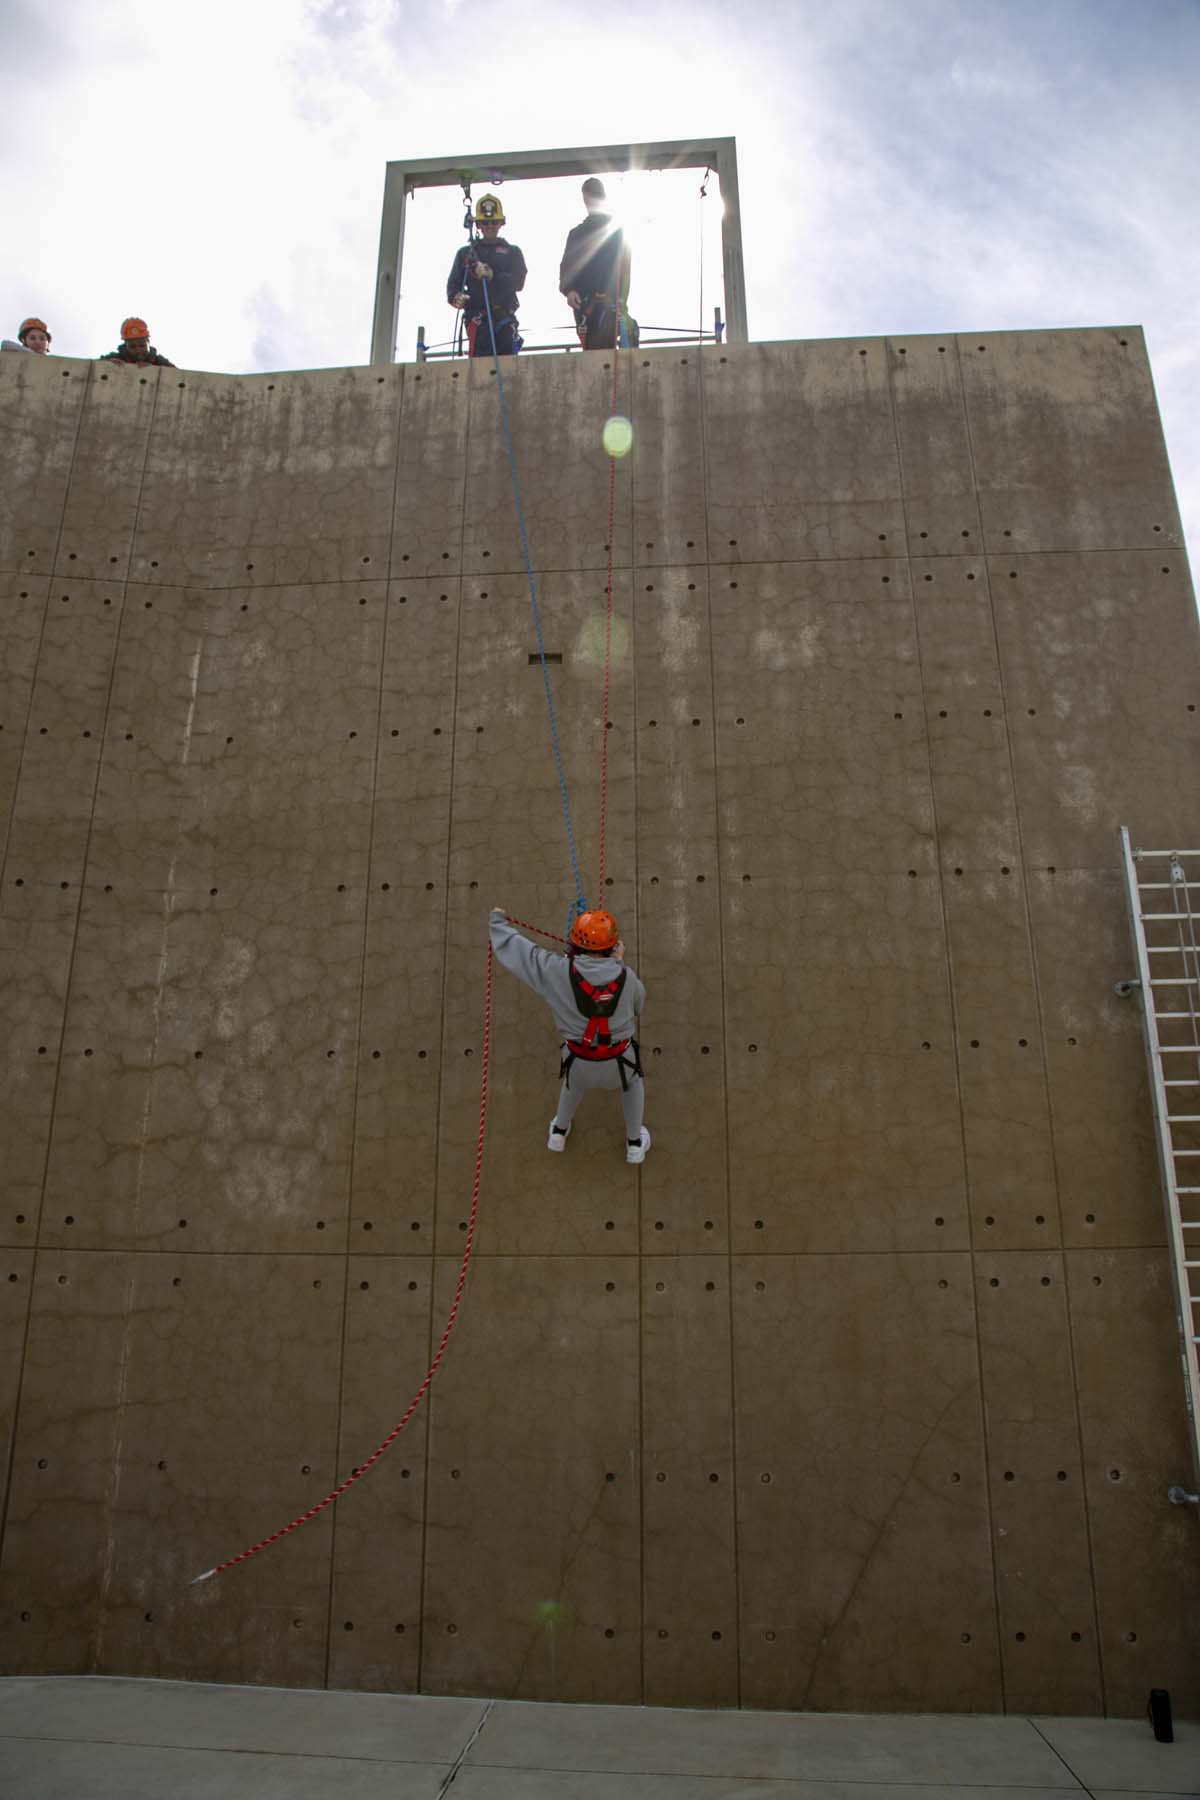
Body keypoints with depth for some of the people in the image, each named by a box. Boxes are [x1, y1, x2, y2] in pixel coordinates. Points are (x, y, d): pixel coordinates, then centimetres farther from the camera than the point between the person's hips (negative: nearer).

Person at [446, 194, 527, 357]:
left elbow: (518, 281, 1)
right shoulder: (466, 252, 21)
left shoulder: (512, 252, 18)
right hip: (477, 320, 0)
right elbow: (453, 283, 14)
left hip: (505, 319, 0)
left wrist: (493, 276, -17)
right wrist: (455, 297, -11)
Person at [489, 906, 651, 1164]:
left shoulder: (558, 971, -22)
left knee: (575, 1081, 38)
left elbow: (512, 948, -13)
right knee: (633, 1082, 36)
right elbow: (638, 1005, 4)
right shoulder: (625, 976, -19)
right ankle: (634, 1144, 47)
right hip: (618, 1061, -1)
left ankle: (559, 1133, 58)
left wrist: (498, 920, 6)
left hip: (579, 1061, 1)